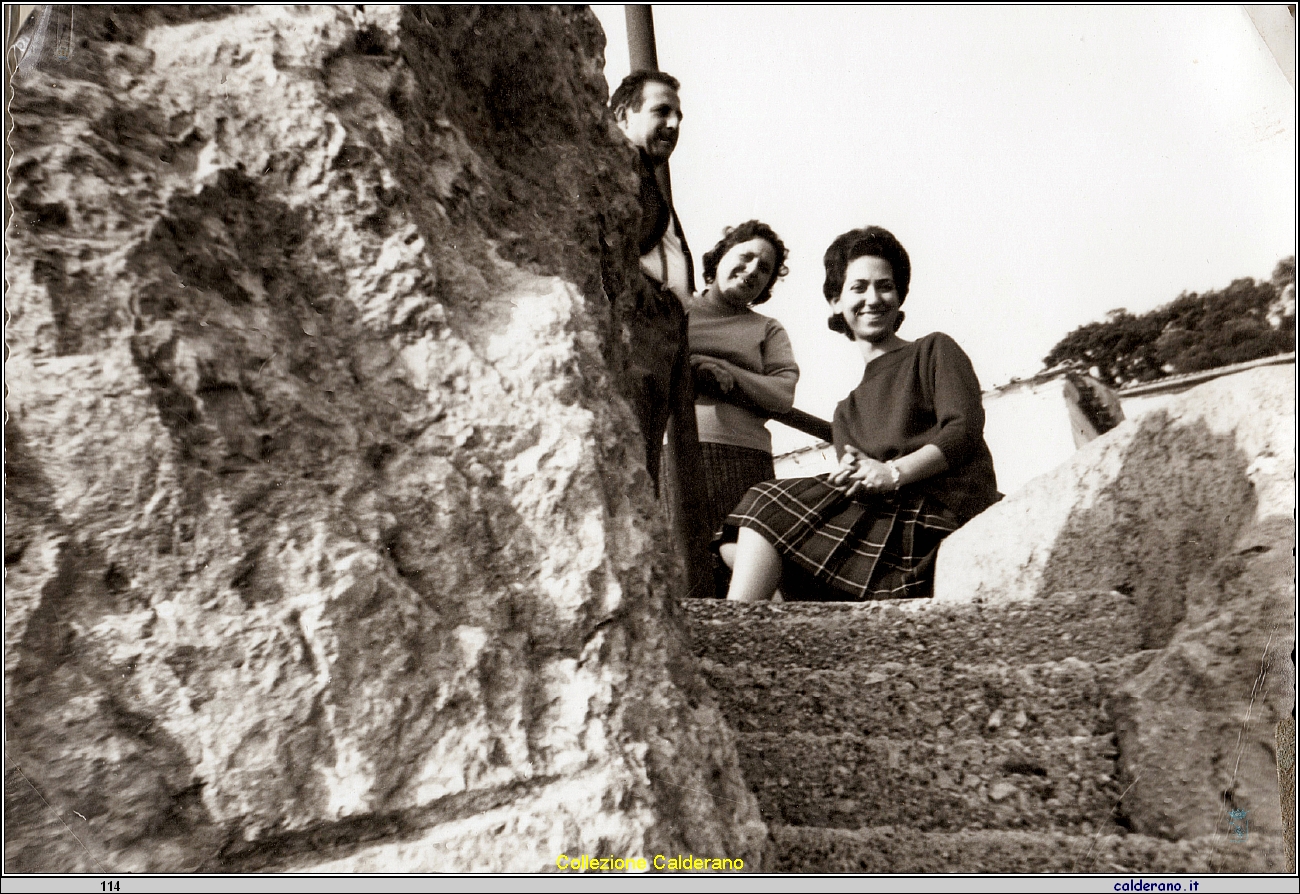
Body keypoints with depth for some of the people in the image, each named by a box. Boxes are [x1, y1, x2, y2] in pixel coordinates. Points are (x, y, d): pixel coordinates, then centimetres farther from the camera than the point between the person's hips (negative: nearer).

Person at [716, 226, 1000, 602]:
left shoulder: (935, 350, 12)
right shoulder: (846, 412, 26)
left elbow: (965, 429, -3)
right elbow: (856, 485, 12)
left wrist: (893, 472, -19)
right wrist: (850, 475, -14)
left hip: (944, 512, -5)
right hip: (888, 515, 6)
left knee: (773, 508, -20)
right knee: (737, 544, -10)